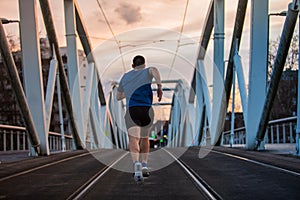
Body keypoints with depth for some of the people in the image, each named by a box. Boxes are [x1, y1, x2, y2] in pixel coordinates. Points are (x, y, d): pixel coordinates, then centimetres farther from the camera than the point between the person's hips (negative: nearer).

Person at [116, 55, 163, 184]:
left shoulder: (125, 77, 22)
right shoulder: (147, 71, 13)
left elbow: (118, 97, 33)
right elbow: (155, 70, -15)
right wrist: (159, 87, -7)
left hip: (131, 110, 0)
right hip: (147, 110, 0)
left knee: (133, 140, -16)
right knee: (145, 138, 24)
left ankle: (136, 164, -42)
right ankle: (144, 165, 15)